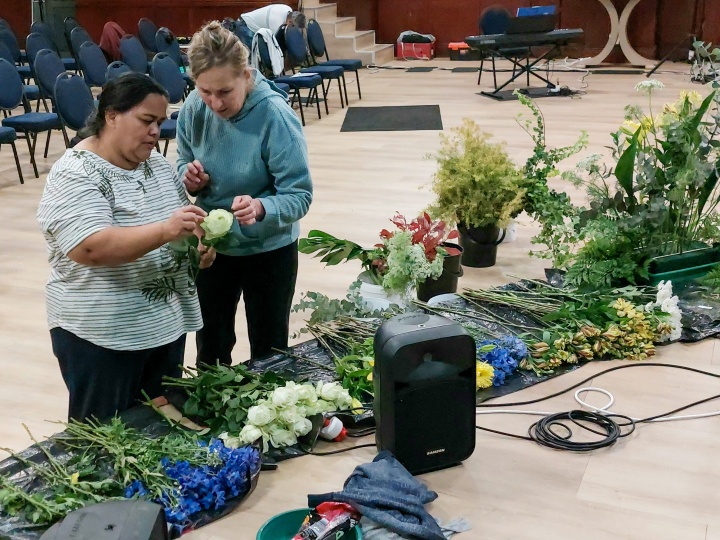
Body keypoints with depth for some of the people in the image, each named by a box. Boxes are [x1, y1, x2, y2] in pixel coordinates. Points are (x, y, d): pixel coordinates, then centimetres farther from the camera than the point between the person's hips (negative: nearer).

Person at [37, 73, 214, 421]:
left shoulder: (157, 164, 7)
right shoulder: (74, 176, -17)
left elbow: (180, 220, 17)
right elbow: (90, 248, -29)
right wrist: (164, 231, -37)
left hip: (167, 324, 7)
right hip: (101, 336, -7)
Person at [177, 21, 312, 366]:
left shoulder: (276, 117, -26)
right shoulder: (194, 108, -12)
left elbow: (300, 196, -26)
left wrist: (260, 208, -45)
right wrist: (189, 178, -19)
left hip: (268, 250, -4)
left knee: (268, 354, 14)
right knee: (209, 349, 20)